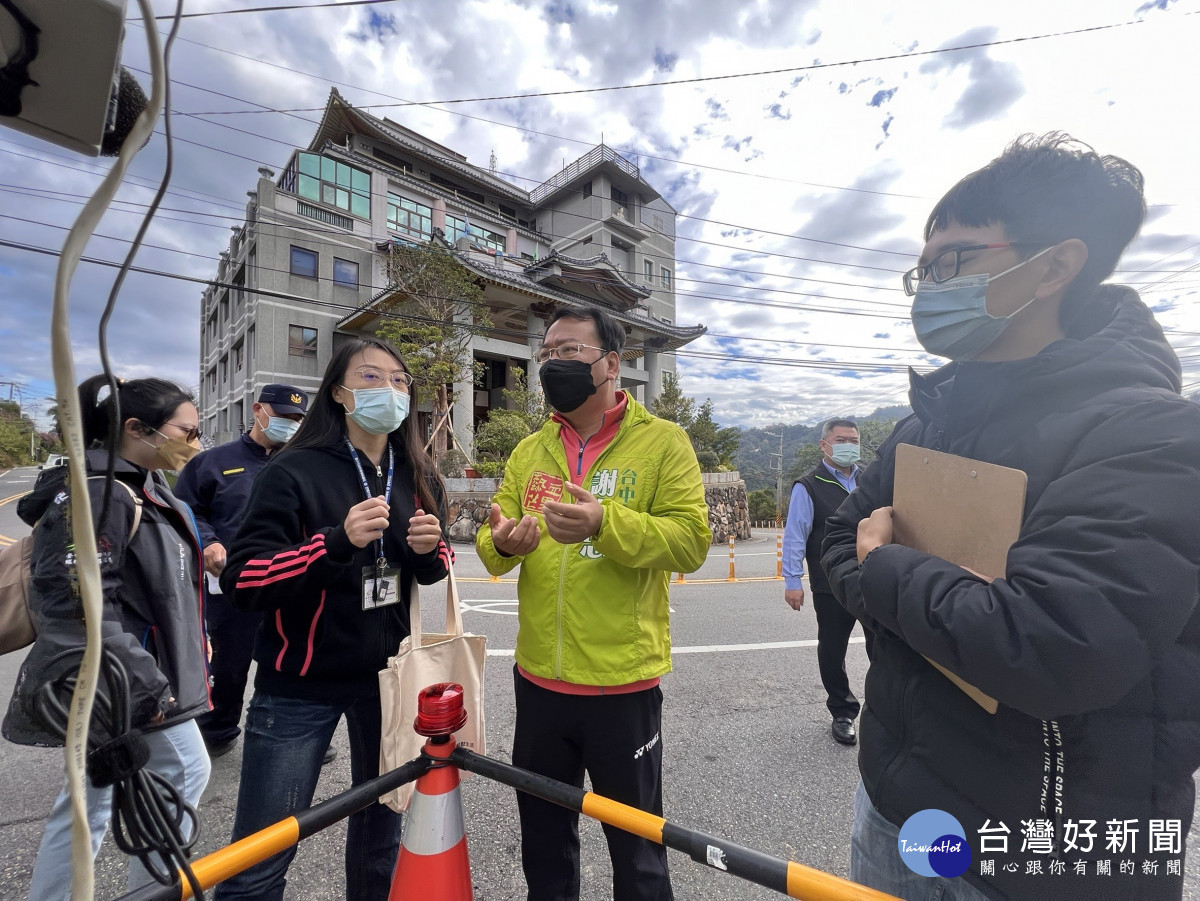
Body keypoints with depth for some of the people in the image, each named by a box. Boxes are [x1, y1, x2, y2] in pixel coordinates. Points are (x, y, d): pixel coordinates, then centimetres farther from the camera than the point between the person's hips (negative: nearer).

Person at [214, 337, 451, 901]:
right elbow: (241, 580, -17)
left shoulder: (418, 478, 2)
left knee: (380, 831, 19)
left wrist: (430, 551, -12)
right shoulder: (294, 471, -11)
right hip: (300, 685, -4)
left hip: (389, 676, 4)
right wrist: (337, 541, -31)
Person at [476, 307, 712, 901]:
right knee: (542, 835, 26)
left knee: (635, 843, 19)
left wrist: (605, 525, -30)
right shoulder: (528, 451, 7)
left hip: (623, 681, -4)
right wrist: (501, 544, -18)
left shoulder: (662, 441, -8)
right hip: (538, 679, 5)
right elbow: (492, 546, 5)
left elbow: (691, 540, -16)